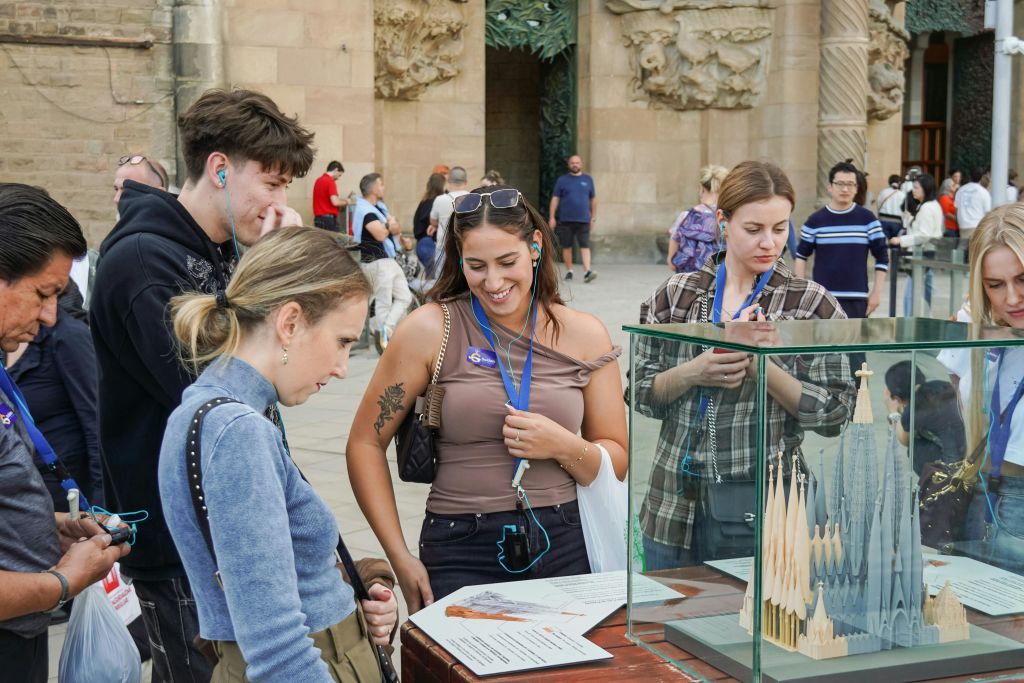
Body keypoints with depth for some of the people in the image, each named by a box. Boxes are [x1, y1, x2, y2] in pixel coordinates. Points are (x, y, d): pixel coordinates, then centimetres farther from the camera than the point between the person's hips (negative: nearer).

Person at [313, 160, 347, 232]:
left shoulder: (318, 180, 16)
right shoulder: (330, 181, -11)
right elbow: (335, 202, -18)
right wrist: (346, 202, 0)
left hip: (318, 218, 9)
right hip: (329, 219, -9)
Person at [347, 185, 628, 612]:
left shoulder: (584, 335, 4)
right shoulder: (430, 330, -3)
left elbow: (617, 462, 9)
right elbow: (365, 444, 0)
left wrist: (564, 447, -13)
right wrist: (401, 559, -6)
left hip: (564, 547, 2)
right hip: (461, 551, -2)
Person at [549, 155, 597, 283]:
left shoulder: (588, 180, 11)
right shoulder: (562, 180, 7)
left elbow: (593, 199, 16)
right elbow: (555, 199, 5)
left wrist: (593, 218, 12)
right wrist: (551, 218, -2)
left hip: (583, 220, 0)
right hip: (565, 220, 0)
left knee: (585, 246, -11)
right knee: (567, 247, 5)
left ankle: (587, 272, -19)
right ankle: (569, 271, 16)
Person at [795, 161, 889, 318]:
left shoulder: (867, 219, 1)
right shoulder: (815, 220, 1)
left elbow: (882, 257, 3)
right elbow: (801, 256, 7)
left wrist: (877, 292, -2)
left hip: (857, 299, 0)